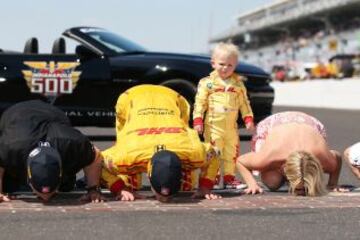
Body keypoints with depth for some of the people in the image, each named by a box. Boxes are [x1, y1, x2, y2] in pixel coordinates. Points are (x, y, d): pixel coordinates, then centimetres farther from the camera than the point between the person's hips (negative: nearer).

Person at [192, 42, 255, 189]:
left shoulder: (238, 84, 9)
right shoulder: (207, 83, -2)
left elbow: (244, 103, 13)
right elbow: (199, 102, -4)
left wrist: (248, 118, 4)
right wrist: (198, 120, -11)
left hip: (231, 127, 4)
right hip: (213, 126, -4)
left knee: (232, 153, 9)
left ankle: (229, 177, 18)